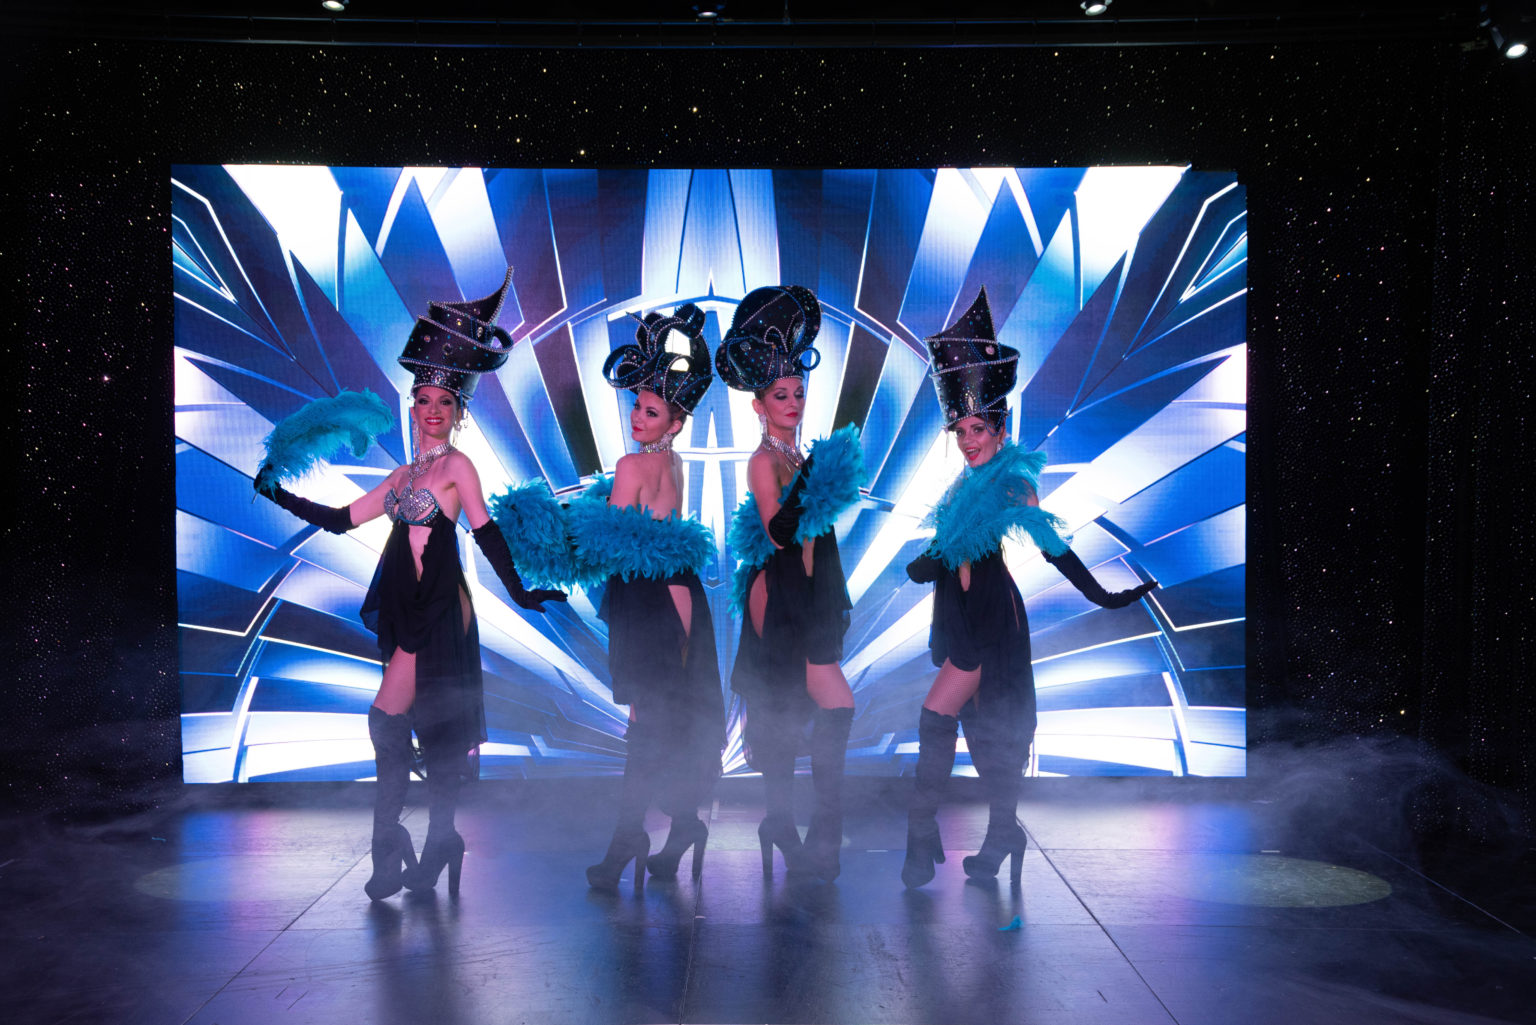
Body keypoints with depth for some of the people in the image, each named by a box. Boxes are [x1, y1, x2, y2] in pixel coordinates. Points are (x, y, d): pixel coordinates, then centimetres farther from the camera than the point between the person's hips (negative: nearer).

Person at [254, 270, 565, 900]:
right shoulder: (404, 474, 15)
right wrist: (279, 495, 20)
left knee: (387, 717, -9)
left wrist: (519, 593, -12)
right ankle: (438, 847, 21)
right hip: (407, 608, 7)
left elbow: (486, 534, -8)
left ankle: (389, 842, 2)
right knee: (435, 730, 12)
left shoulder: (458, 465, -5)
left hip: (440, 609, -7)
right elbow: (341, 520, 18)